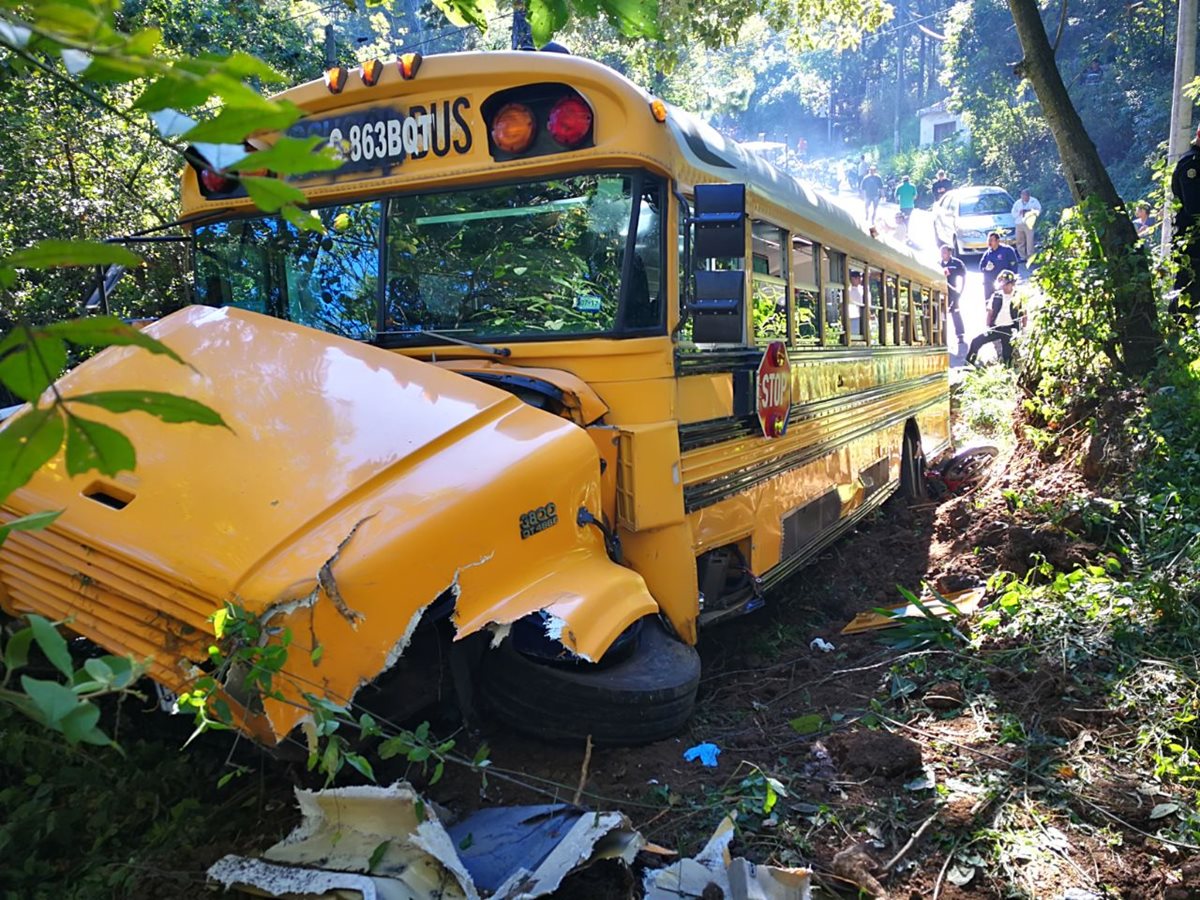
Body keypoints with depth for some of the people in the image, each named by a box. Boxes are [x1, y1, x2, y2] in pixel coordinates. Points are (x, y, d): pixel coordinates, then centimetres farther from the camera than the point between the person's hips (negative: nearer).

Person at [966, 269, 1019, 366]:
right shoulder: (996, 295, 4)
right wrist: (988, 327, -1)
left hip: (1010, 330, -3)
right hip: (995, 328, 3)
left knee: (1007, 356, -1)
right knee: (976, 341, -11)